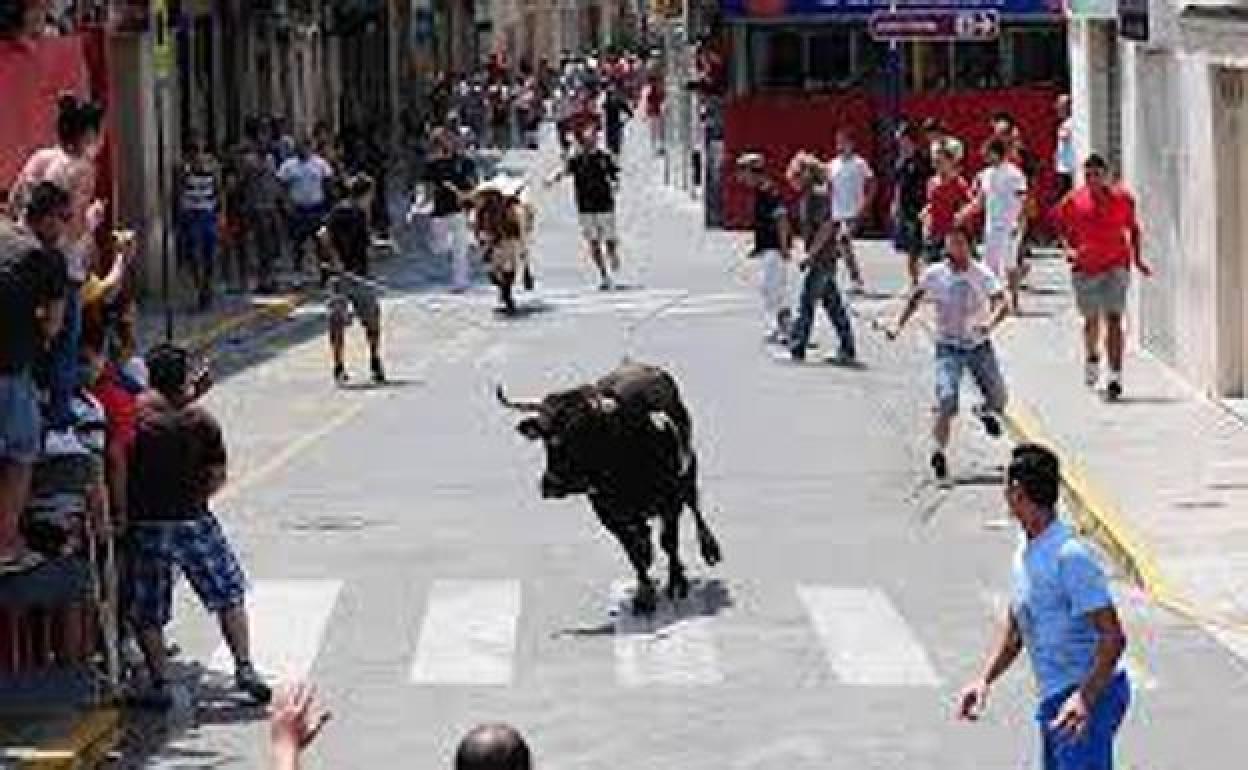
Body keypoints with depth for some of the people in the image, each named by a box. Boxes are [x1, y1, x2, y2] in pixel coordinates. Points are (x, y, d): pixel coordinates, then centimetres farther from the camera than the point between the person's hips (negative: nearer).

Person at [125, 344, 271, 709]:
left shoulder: (135, 411, -5)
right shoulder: (200, 421, -6)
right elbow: (217, 477, -2)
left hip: (144, 524, 1)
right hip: (192, 521, -1)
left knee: (147, 613, 10)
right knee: (229, 595, 15)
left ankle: (158, 686, 6)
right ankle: (245, 668, 11)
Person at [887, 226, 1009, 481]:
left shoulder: (982, 274, -12)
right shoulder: (934, 274, -6)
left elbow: (1002, 304, -23)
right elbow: (915, 298, 12)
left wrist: (990, 323, -43)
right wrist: (899, 325, 5)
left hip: (979, 345, 1)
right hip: (948, 347, -1)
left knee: (998, 398, 11)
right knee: (947, 399, -21)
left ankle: (987, 411, 49)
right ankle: (939, 451, -17)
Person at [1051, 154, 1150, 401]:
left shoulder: (1122, 198, -2)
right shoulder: (1074, 200, -3)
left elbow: (1133, 228, 12)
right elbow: (1062, 227, 10)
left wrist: (1137, 259, 8)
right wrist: (1068, 248, -7)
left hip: (1116, 266, -1)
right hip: (1085, 268, 2)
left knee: (1113, 320, -13)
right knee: (1091, 320, 15)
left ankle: (1115, 376, -16)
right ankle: (1092, 358, 45)